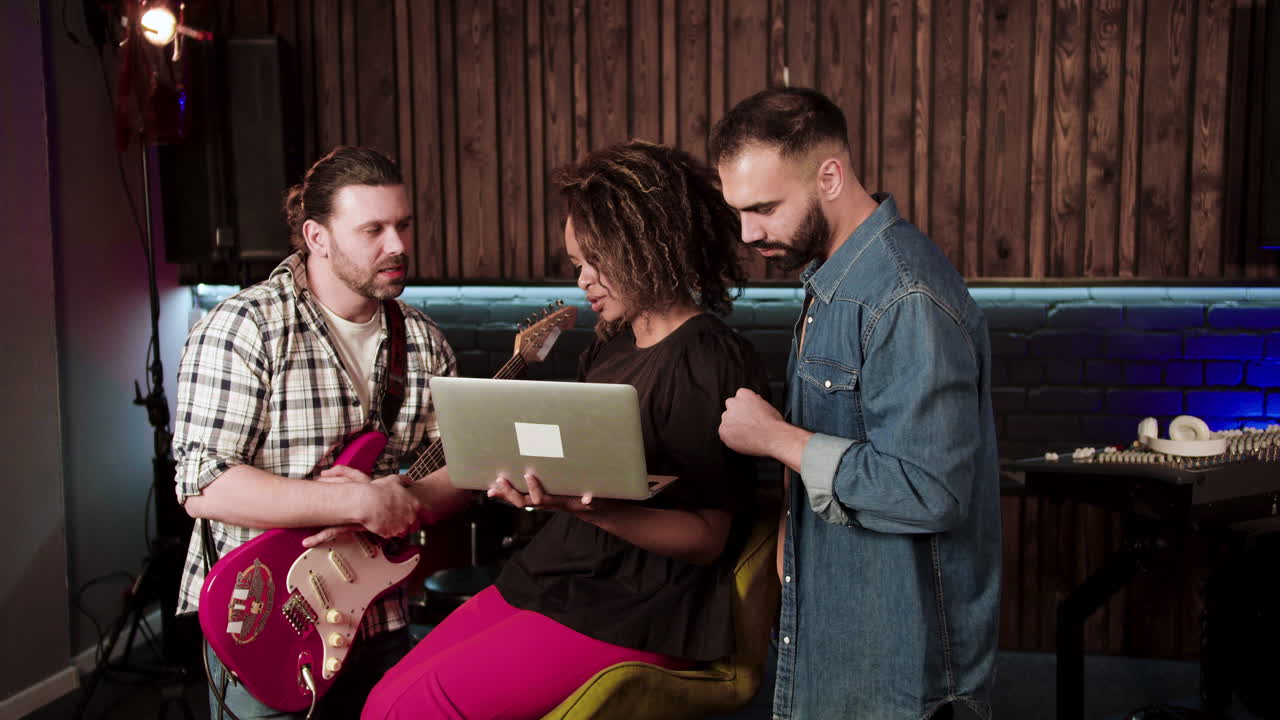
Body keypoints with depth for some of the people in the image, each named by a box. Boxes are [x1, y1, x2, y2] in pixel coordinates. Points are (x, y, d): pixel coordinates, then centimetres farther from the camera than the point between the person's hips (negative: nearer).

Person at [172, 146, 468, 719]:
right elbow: (203, 485, -23)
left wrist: (403, 499, -17)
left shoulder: (423, 340, 4)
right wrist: (360, 503, -25)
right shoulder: (242, 329, -15)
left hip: (379, 626, 6)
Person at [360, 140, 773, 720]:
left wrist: (588, 509, -29)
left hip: (636, 612, -8)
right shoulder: (609, 348, 13)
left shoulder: (710, 361, -13)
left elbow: (707, 537, -15)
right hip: (554, 576, 8)